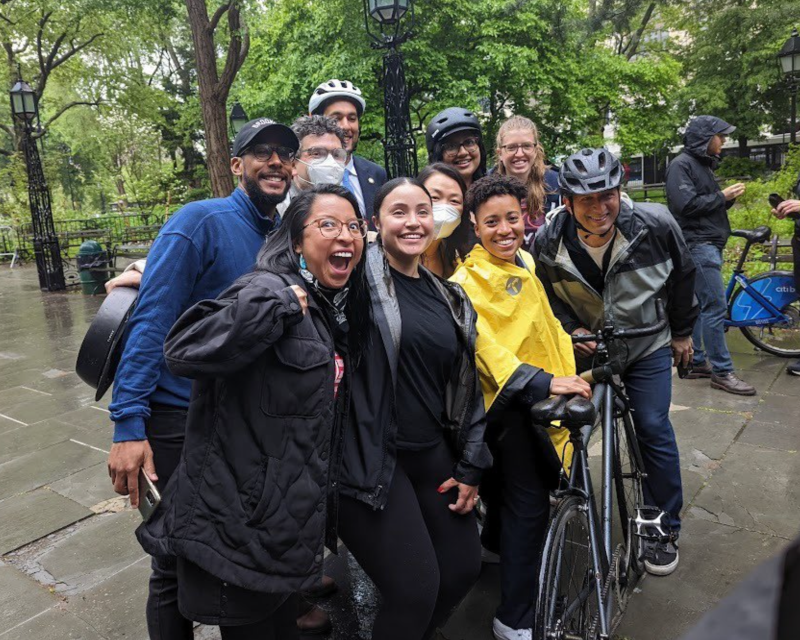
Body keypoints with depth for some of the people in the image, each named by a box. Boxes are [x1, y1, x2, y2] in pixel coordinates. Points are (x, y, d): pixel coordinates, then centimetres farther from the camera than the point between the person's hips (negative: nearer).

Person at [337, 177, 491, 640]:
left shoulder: (450, 298, 10)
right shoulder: (361, 275, -6)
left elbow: (467, 385, 13)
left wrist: (471, 466, 11)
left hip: (433, 454, 7)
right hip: (371, 457, -7)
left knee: (464, 568, 16)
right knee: (416, 591, -6)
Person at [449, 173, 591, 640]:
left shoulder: (526, 262, 9)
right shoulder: (467, 280, -17)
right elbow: (484, 345, -28)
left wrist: (570, 357, 14)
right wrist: (541, 382, -37)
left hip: (543, 397, 8)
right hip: (506, 403, -8)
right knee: (530, 505, -6)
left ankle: (497, 543, 52)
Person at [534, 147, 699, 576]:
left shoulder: (656, 225, -21)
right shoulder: (548, 243, -20)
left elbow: (682, 277, -3)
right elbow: (546, 298, -1)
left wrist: (682, 332, 6)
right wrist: (571, 330, -16)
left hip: (647, 347, -1)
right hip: (584, 347, 1)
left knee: (654, 429, -3)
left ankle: (664, 527, 17)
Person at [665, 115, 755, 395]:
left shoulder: (703, 164, 20)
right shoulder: (681, 164, -9)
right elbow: (686, 204, -20)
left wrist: (728, 199, 5)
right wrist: (722, 196, -10)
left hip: (708, 243, 10)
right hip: (697, 244, -10)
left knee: (698, 305, 12)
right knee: (715, 307, -10)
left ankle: (695, 362, 18)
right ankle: (721, 371, -5)